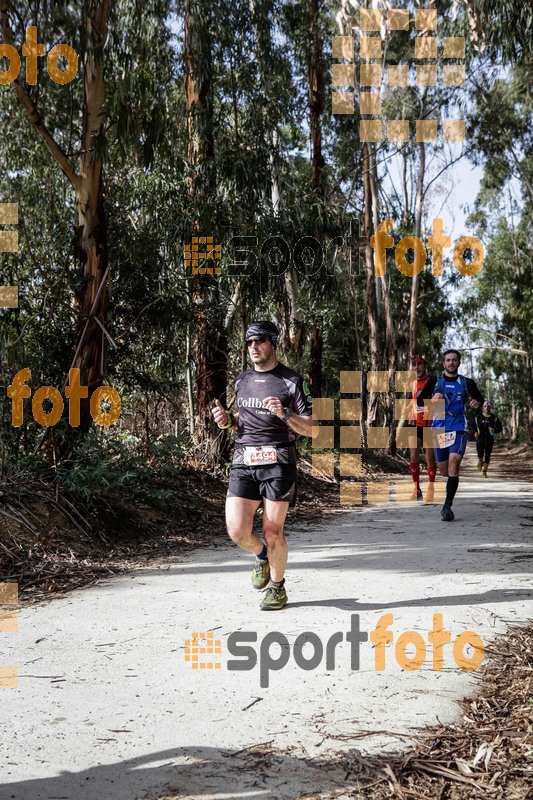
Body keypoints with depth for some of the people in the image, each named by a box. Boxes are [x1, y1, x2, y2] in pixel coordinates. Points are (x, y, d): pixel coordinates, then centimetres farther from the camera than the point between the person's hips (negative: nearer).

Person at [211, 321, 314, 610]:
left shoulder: (292, 381, 0)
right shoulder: (242, 380, 16)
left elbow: (312, 429, -2)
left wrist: (284, 414, -18)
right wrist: (228, 420, 8)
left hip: (277, 462, -4)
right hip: (243, 462, 4)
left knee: (272, 532, -4)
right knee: (237, 530, -7)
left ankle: (277, 586, 21)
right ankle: (262, 556, 27)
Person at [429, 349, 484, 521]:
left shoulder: (467, 383, 5)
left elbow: (480, 398, 18)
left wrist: (477, 403, -6)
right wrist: (432, 399, -19)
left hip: (458, 429, -1)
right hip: (439, 429, 1)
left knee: (453, 463, -20)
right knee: (443, 470, 6)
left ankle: (448, 506, -22)